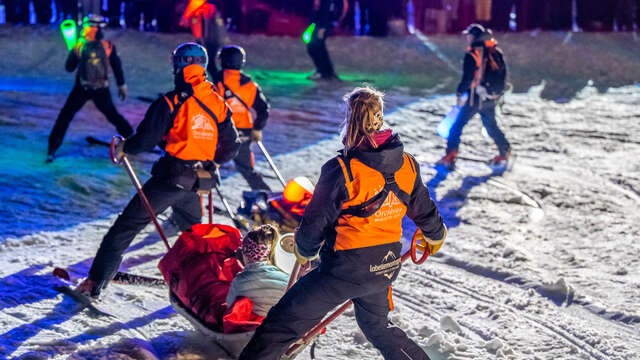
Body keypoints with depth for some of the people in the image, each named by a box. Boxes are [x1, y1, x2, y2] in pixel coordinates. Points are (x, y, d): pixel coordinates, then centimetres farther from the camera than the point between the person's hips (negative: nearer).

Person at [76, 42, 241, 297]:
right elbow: (232, 147, 12)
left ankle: (96, 281, -3)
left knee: (126, 226, 1)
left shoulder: (171, 102, -11)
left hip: (170, 178, -5)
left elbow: (145, 140, -14)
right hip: (196, 183, 5)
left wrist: (123, 148, 6)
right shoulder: (219, 105, 6)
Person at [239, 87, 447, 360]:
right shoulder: (407, 165, -2)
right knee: (377, 327, 31)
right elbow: (424, 211, 13)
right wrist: (436, 235, 35)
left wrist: (304, 249, 12)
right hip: (386, 267, 7)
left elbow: (315, 222, -10)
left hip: (346, 267, -6)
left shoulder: (342, 170, -20)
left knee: (282, 322, 3)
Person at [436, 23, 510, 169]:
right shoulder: (496, 51, 6)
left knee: (458, 125, 1)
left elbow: (467, 77, -18)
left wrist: (460, 93, -7)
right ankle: (504, 153, 28)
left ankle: (450, 157, -3)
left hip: (476, 97, -6)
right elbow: (503, 73, 12)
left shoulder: (473, 54, -15)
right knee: (491, 125, 23)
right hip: (492, 98, 7)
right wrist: (498, 91, 21)